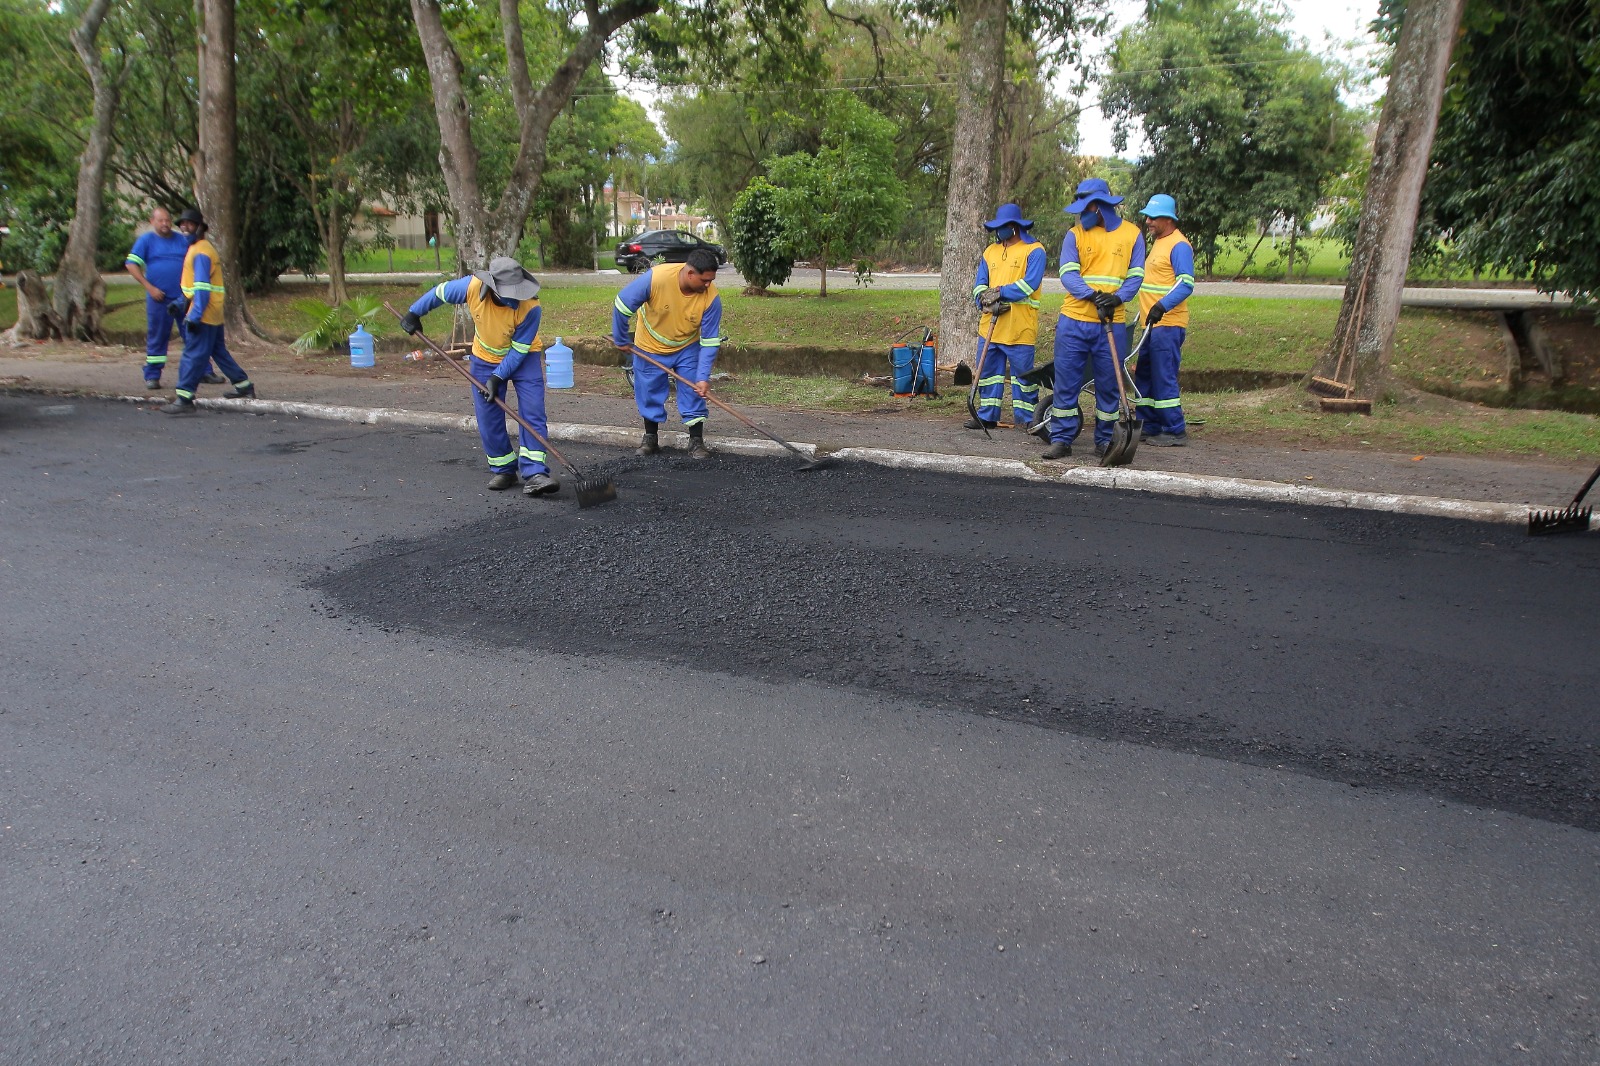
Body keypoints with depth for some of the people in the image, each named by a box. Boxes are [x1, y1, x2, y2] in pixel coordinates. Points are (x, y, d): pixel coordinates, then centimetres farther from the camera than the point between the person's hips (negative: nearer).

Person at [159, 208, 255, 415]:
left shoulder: (201, 252, -14)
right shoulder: (195, 249, 18)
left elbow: (202, 288, -22)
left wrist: (194, 316, -26)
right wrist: (179, 303, 15)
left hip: (204, 314, -10)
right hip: (213, 314, 10)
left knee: (193, 354, -11)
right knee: (218, 351, 18)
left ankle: (184, 398, -13)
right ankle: (244, 387, 26)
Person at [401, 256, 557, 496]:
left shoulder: (530, 307, -32)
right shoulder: (472, 286, -27)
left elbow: (519, 350, -22)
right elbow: (439, 293, -6)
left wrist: (498, 378, -25)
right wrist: (414, 313, 5)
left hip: (524, 358, -2)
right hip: (485, 358, 2)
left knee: (533, 413, -15)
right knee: (489, 419, 2)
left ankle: (535, 474, -17)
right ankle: (503, 470, 16)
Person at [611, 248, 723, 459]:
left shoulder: (711, 297, -27)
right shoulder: (655, 278, -34)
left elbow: (710, 341, -21)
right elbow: (622, 305, -22)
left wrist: (703, 377, -28)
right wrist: (621, 340, -11)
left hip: (688, 348, 1)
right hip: (650, 347, -1)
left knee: (693, 392, -5)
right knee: (650, 394, 8)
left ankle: (696, 441, 6)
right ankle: (650, 438, 26)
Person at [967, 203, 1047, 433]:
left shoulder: (1034, 250, -1)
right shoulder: (990, 252, 18)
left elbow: (1030, 283, -15)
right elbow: (979, 285, 11)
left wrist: (1000, 293, -19)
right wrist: (985, 300, -11)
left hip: (1019, 327, -6)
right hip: (990, 324, 6)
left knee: (1022, 372, -1)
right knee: (988, 369, 9)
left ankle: (1026, 417, 7)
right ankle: (987, 415, 17)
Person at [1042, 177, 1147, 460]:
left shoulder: (1131, 234, 6)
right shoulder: (1075, 234, 5)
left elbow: (1136, 275, 3)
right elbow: (1068, 274, -6)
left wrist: (1117, 298, -17)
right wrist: (1093, 295, -22)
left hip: (1112, 325, 0)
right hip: (1074, 322, 0)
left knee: (1108, 385, 6)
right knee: (1066, 383, 1)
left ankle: (1105, 440, 18)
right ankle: (1061, 439, 8)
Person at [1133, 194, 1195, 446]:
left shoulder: (1179, 245, -11)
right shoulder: (1157, 242, 18)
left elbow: (1185, 284, -20)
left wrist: (1162, 306, -32)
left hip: (1168, 324, -10)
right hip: (1152, 324, 10)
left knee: (1164, 378, -8)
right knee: (1144, 377, 13)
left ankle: (1175, 432, -2)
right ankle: (1149, 427, 21)